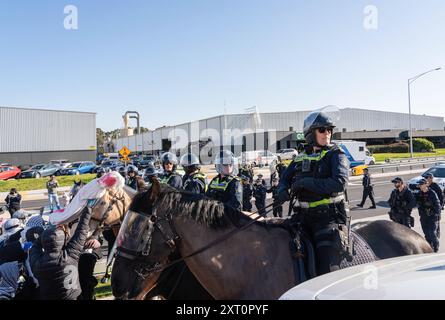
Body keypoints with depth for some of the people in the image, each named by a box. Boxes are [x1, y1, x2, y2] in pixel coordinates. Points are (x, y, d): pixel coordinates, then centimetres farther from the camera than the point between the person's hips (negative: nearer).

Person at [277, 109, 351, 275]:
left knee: (328, 270, -6)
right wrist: (282, 190, -3)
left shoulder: (335, 154, -3)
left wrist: (306, 183, -20)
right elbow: (285, 178, 21)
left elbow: (340, 183, -20)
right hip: (304, 216, 5)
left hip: (329, 216, -5)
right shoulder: (301, 158, 12)